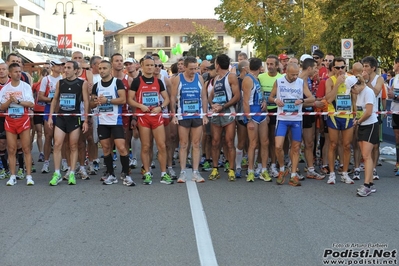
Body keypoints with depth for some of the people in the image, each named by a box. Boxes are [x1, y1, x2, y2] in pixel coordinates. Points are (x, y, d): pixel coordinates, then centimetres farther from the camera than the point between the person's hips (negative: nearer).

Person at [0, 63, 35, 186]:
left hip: (23, 119, -2)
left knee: (26, 149, -4)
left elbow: (31, 104, -7)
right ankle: (12, 176, 7)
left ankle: (29, 176, -2)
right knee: (11, 149, 2)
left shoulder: (26, 86, -1)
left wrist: (18, 101, -18)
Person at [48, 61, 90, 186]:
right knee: (57, 145, -5)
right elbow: (55, 99, 14)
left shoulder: (82, 83, -2)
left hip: (75, 118, -2)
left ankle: (71, 174, 11)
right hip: (61, 117, 3)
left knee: (73, 146, 3)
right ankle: (57, 174, 2)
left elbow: (86, 101, -2)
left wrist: (85, 120, -6)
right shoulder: (60, 83, 8)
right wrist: (50, 116, 7)